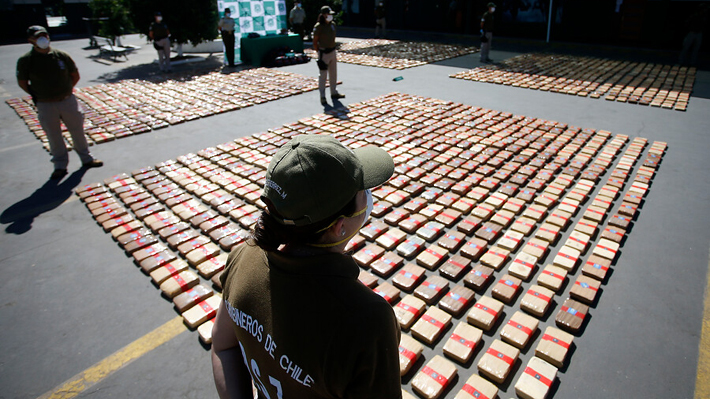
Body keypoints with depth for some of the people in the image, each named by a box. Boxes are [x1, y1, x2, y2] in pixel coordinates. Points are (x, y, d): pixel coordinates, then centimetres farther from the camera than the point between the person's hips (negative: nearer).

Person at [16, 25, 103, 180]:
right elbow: (22, 82, 4)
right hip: (45, 106, -1)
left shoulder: (62, 56, -4)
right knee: (54, 137, 9)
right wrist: (36, 95, 1)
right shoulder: (25, 61, -7)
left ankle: (86, 159, 28)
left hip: (68, 101, 1)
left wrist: (67, 91, 6)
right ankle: (60, 166, 22)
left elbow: (75, 75, 9)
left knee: (78, 131, 12)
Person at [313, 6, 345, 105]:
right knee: (323, 75, -4)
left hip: (332, 51, 7)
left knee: (333, 73, 14)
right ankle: (322, 96, 3)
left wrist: (334, 52, 15)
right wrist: (319, 54, -10)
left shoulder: (332, 24, 9)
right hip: (323, 52, -7)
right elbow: (315, 42, -9)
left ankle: (334, 93, 26)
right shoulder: (318, 26, -12)